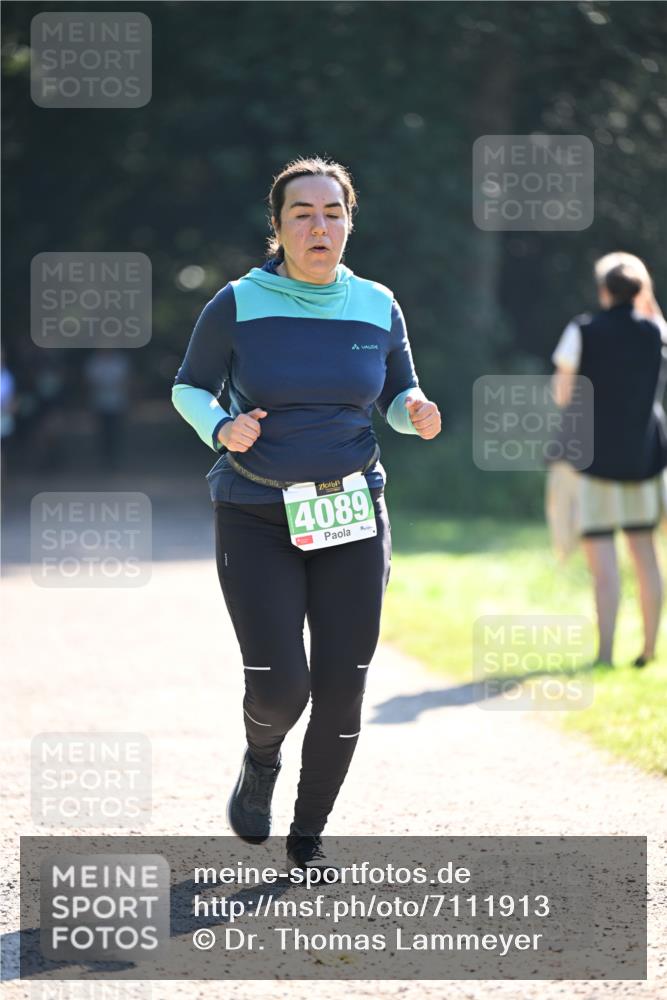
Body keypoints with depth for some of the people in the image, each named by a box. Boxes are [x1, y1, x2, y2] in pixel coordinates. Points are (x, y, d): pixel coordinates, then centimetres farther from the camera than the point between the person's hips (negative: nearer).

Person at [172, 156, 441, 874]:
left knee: (342, 689, 0)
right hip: (256, 520, -3)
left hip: (352, 518, 3)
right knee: (280, 686, -13)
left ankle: (308, 836, 20)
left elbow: (398, 397, 14)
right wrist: (221, 429, -15)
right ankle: (260, 761, 24)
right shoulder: (237, 306, -6)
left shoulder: (377, 308, 2)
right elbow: (189, 387, 6)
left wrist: (417, 414, -10)